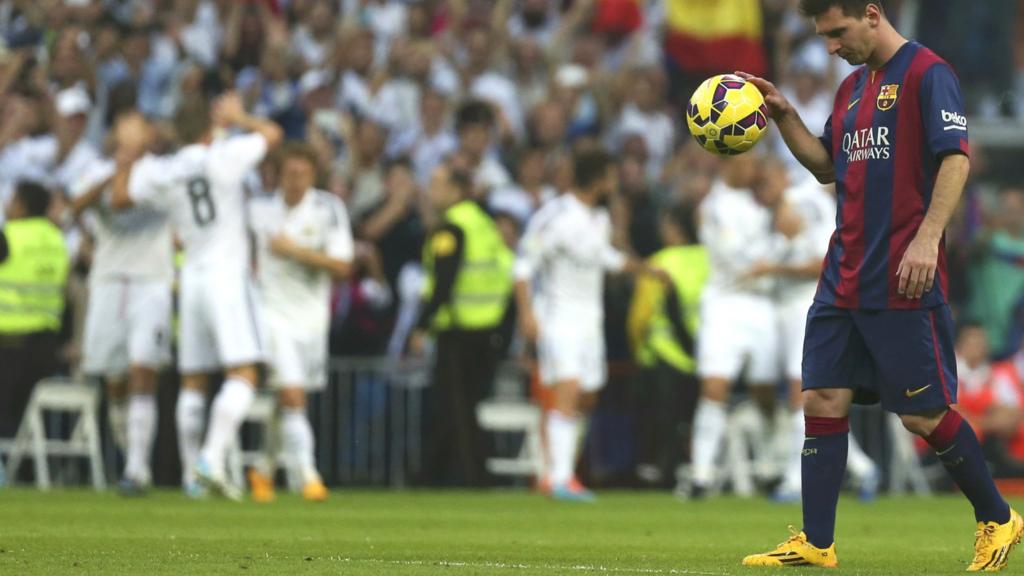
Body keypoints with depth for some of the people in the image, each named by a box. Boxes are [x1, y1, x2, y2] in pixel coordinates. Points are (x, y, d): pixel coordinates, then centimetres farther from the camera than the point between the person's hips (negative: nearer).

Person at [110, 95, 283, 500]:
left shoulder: (158, 173, 3)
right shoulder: (224, 158, -7)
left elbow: (119, 198, 18)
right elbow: (272, 134, 7)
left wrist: (129, 154, 27)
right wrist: (237, 119, 22)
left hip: (191, 279, 5)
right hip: (227, 274, -5)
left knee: (193, 381, 12)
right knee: (243, 374, -10)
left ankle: (192, 474, 16)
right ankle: (212, 457, -26)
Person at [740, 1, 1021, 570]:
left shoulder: (927, 74, -8)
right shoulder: (853, 88, 17)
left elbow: (956, 159, -17)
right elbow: (827, 166, 25)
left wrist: (927, 237, -27)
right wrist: (784, 115, 11)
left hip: (903, 285, -8)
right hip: (843, 281, 8)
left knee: (925, 414, -3)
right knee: (823, 401, 2)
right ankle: (816, 544, 5)